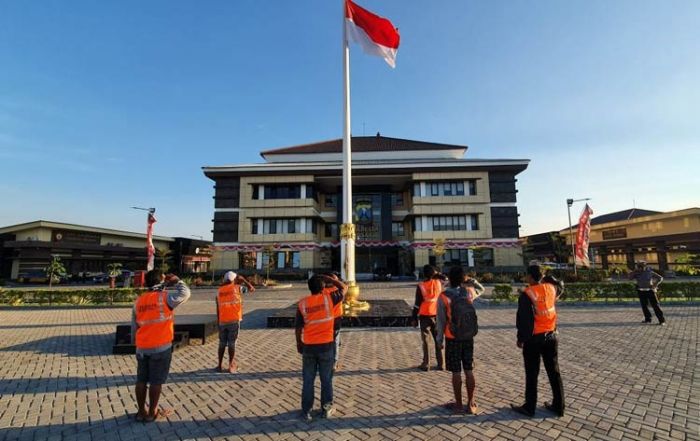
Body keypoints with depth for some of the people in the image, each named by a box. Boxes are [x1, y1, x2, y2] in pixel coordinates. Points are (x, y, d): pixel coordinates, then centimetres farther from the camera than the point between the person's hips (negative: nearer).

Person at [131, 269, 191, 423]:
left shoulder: (139, 300, 7)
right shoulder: (164, 297, -12)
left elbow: (134, 325, 14)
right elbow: (185, 293, -7)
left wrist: (135, 342, 24)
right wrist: (176, 281, 5)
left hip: (142, 347, 6)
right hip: (161, 347, -6)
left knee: (141, 380, 15)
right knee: (156, 381, 5)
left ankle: (141, 411, 25)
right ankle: (152, 413, 16)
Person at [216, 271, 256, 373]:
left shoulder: (219, 291, 5)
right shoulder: (236, 287, -3)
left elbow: (218, 310, 8)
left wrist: (218, 323, 14)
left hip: (222, 321, 3)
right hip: (234, 320, -3)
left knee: (222, 343, 13)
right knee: (232, 343, 3)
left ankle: (220, 365, 19)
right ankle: (231, 366, 7)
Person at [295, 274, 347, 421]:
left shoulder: (302, 303, -4)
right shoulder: (328, 298, -9)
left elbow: (298, 328, -1)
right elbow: (344, 288, 5)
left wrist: (299, 344, 12)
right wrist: (328, 279, 6)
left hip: (308, 346, 1)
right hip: (326, 345, -1)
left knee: (308, 380, 13)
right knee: (326, 379, 13)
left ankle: (306, 411, 22)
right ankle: (327, 409, 24)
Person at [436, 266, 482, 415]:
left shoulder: (443, 297, -15)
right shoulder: (469, 292, -4)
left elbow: (441, 320, -11)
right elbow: (478, 293, 23)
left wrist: (439, 338, 0)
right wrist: (467, 283, 19)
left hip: (453, 339, -4)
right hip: (468, 337, 4)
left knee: (456, 372, 7)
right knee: (469, 371, 13)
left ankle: (458, 405, 18)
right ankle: (471, 404, 24)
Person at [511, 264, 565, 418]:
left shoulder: (527, 294, -17)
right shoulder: (551, 288, -1)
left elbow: (524, 319, -17)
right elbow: (561, 287, 26)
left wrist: (521, 338, -8)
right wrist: (547, 279, 20)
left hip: (533, 339, -5)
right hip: (550, 336, 5)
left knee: (532, 375, 5)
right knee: (554, 373, 16)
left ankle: (529, 407, 15)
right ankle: (558, 406, 25)